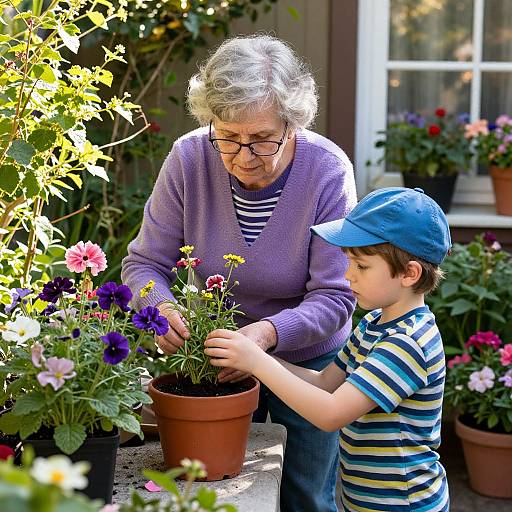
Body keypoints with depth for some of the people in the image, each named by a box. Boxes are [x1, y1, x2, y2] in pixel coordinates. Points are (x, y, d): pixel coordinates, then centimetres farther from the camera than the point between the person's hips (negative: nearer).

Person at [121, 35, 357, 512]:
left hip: (307, 360, -1)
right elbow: (145, 262, -12)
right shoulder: (189, 158, -19)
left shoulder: (328, 172, -24)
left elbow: (334, 296, -22)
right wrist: (160, 307, -34)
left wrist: (269, 332, -41)